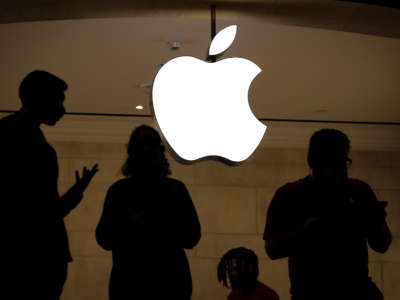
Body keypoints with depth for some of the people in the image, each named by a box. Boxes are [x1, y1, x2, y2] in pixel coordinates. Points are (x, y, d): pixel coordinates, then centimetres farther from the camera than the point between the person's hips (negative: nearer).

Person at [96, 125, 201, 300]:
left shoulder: (175, 189, 11)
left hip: (170, 280, 0)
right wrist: (128, 224, -14)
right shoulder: (119, 190, 11)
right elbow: (104, 239, 4)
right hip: (128, 279, 0)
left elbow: (192, 238, 5)